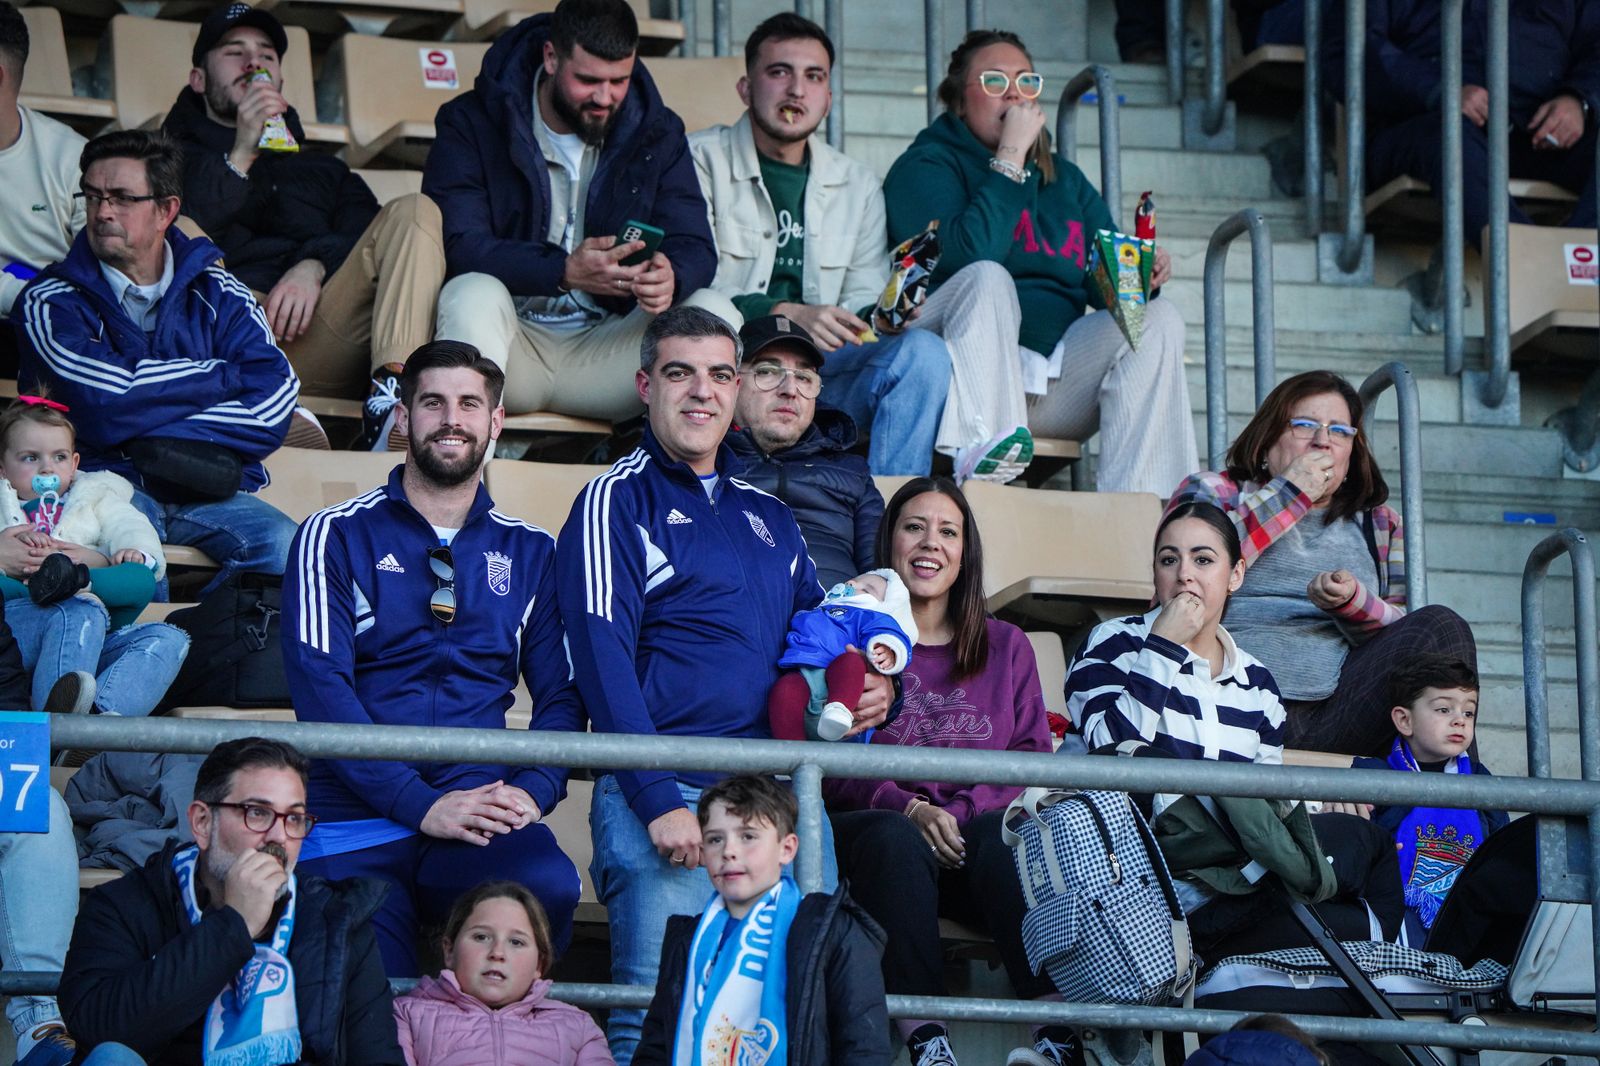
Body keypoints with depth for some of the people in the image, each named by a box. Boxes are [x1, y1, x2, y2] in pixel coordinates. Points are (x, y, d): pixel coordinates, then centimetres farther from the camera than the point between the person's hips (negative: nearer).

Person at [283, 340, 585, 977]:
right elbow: (319, 687, -4)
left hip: (481, 804, 2)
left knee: (549, 886, -31)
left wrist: (532, 791, -8)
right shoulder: (337, 536, 9)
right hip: (357, 820, -2)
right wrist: (420, 804, -15)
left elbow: (562, 694, 14)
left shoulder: (529, 554, 19)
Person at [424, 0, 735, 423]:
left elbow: (694, 246, 0)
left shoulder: (656, 134, 8)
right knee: (474, 296, -35)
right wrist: (565, 273, -33)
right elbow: (459, 244, -16)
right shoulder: (473, 123, -2)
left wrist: (671, 277, -28)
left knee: (714, 313, -21)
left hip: (603, 348, 3)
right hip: (512, 338, -3)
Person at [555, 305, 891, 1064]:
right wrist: (660, 801, -16)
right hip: (663, 791, -6)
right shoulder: (618, 501, 3)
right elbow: (603, 659, -7)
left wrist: (868, 691, 5)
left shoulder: (768, 516, 22)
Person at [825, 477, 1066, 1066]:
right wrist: (910, 810, -15)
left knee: (1004, 836, -33)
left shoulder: (1006, 647, 21)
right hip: (867, 835, -2)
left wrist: (956, 814, -10)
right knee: (895, 839, -37)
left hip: (972, 834, 2)